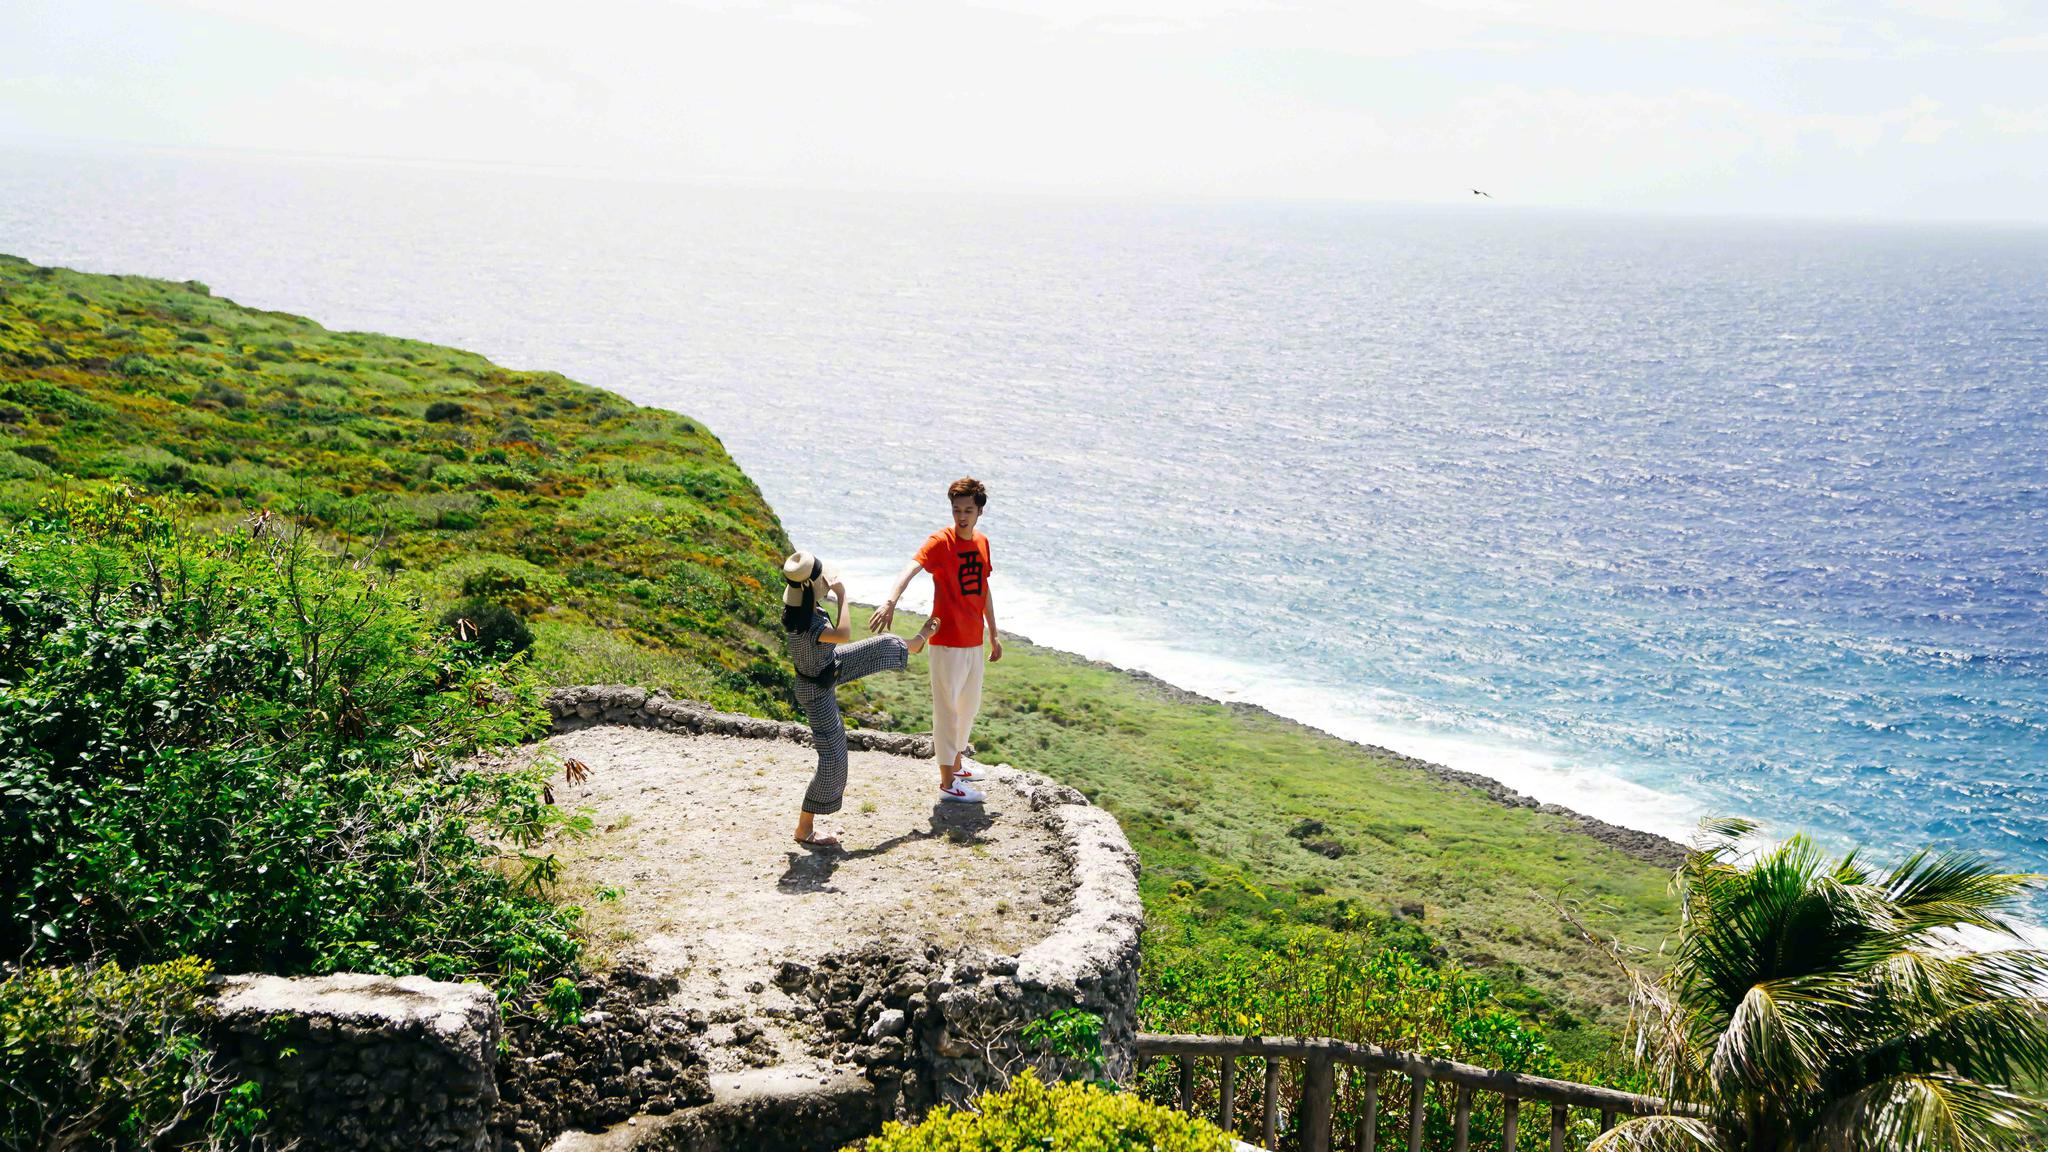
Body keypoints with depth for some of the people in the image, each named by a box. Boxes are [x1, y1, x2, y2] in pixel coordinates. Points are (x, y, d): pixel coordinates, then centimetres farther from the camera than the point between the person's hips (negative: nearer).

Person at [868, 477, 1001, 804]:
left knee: (970, 704, 20)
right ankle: (947, 783, 7)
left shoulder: (982, 542, 7)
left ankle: (957, 762, 39)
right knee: (948, 707, -1)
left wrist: (993, 634, 22)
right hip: (947, 641, -7)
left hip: (974, 640, 7)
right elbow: (911, 569, -33)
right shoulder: (940, 542, -15)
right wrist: (891, 601, -51)